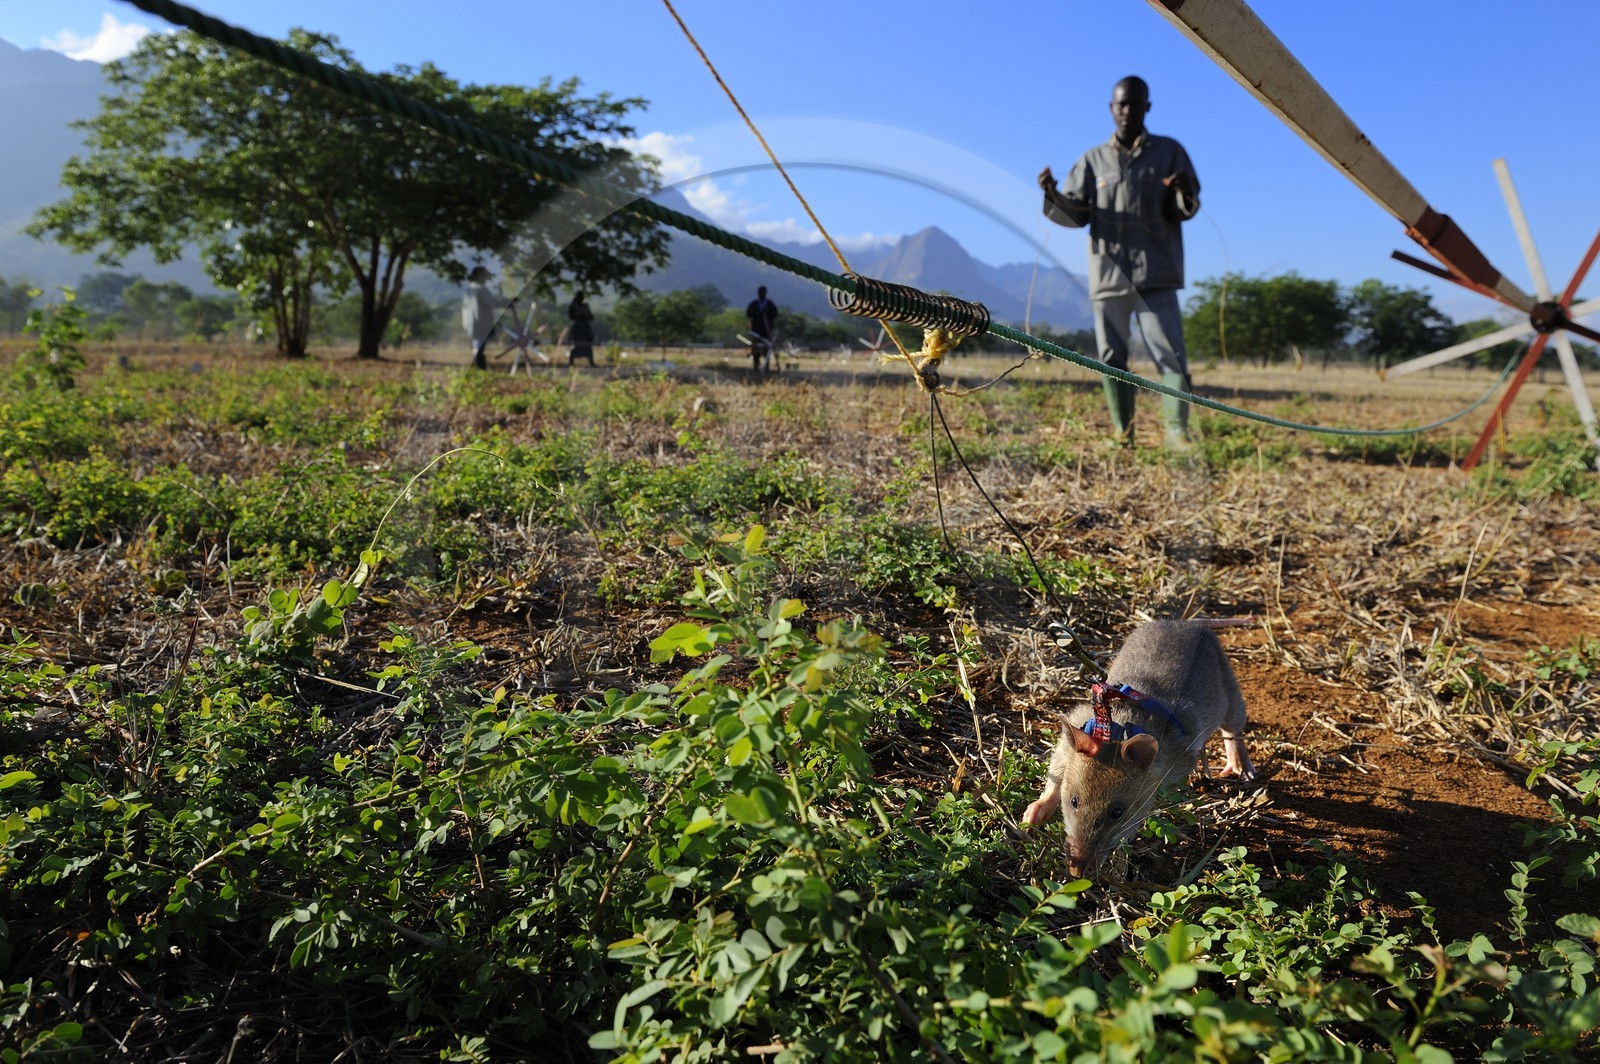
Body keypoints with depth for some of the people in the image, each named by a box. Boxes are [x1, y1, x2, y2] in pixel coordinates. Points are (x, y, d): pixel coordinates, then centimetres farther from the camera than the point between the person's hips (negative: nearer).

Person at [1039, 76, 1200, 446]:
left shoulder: (1170, 152, 10)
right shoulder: (1093, 160, 12)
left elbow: (1184, 211, 5)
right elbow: (1075, 214, 7)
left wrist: (1185, 194, -18)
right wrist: (1053, 196, -13)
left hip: (1155, 275, -1)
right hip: (1108, 274, 2)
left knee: (1171, 353, -11)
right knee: (1112, 357, 3)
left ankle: (1177, 430, -9)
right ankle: (1123, 432, 11)